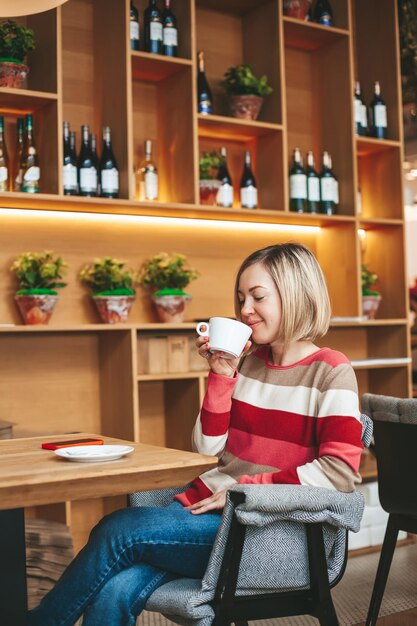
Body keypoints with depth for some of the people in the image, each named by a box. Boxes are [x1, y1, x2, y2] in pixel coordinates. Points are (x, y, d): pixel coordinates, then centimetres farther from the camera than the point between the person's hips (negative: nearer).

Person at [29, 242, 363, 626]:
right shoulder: (249, 362, 15)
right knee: (115, 593, -24)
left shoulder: (331, 372, -3)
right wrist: (222, 375, 0)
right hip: (206, 505, 5)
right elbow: (208, 447, 12)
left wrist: (245, 489, -14)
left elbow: (340, 472, -15)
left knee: (119, 531, -22)